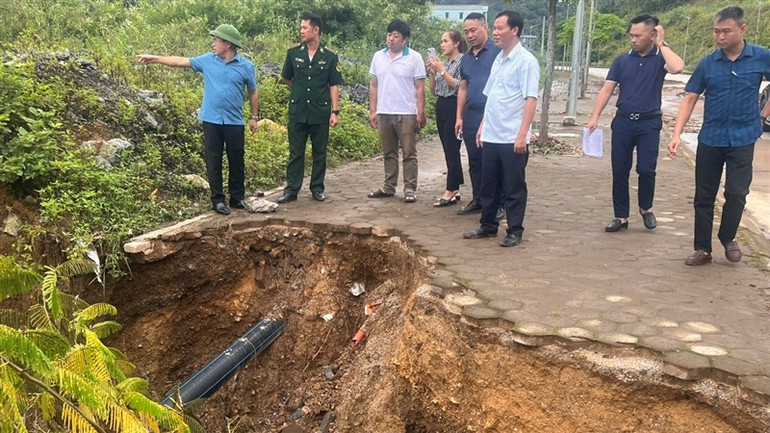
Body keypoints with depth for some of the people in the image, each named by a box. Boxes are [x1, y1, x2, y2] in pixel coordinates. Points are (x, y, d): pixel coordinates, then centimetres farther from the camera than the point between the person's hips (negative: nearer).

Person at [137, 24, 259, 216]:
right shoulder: (208, 60, 3)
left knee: (236, 161, 7)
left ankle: (237, 197, 21)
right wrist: (155, 58, 5)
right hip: (211, 120, 1)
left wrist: (254, 117, 7)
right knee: (213, 161, 3)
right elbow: (181, 61, 7)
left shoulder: (246, 66, -1)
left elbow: (253, 92, 7)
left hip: (234, 122, -1)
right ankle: (217, 199, 12)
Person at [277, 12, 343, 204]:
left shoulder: (329, 56, -2)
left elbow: (334, 85, -1)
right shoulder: (293, 53, 2)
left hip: (320, 112, -1)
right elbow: (286, 78, 17)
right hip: (297, 111, 1)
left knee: (320, 153, 8)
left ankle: (317, 188, 19)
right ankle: (291, 189, 11)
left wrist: (335, 111, -6)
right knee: (295, 153, 5)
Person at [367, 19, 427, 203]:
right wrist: (372, 111, 7)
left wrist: (421, 113, -10)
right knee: (389, 153, 12)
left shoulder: (414, 58, -4)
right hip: (384, 113, 4)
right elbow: (373, 85, 11)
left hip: (406, 114, -4)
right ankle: (389, 187, 21)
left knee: (409, 153, 0)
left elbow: (420, 88, -5)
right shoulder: (378, 56, 8)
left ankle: (410, 189, 6)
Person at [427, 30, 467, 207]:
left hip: (454, 108, -8)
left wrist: (442, 71, -15)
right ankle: (455, 190, 15)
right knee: (448, 151, 9)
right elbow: (434, 91, 16)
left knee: (452, 150, -7)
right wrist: (432, 73, 2)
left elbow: (459, 86, -16)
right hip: (441, 108, 8)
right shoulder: (443, 63, 15)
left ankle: (450, 192, -3)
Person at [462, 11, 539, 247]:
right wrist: (483, 125, 16)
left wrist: (522, 134, -21)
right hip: (491, 135, 7)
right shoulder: (498, 60, 13)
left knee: (513, 187, 3)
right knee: (488, 184, 14)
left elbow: (531, 99, -15)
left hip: (512, 138, -7)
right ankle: (488, 225, 26)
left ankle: (514, 231, 14)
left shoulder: (526, 61, -10)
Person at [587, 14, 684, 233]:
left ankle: (646, 208, 19)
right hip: (623, 121, 2)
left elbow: (677, 67, -23)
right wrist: (595, 117, -7)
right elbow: (606, 90, 3)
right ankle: (621, 217, 15)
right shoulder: (622, 60, 6)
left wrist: (661, 44, -12)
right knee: (619, 171, 4)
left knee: (646, 169, -8)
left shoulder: (660, 58, 0)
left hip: (649, 123, -2)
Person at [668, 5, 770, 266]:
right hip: (710, 139, 2)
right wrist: (677, 134, -12)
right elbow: (690, 99, -2)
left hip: (742, 139, -1)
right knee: (704, 196, 6)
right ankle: (702, 249, 19)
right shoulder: (708, 64, -2)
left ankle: (728, 238, 23)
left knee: (736, 193, -4)